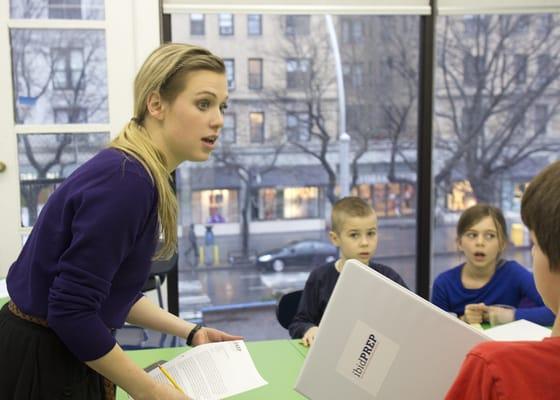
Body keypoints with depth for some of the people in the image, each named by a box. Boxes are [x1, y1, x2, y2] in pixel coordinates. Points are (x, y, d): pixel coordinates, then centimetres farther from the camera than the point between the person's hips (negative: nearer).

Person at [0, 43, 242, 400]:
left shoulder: (134, 173, 3)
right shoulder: (126, 180, -26)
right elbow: (72, 310, -27)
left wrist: (189, 331, 11)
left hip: (62, 352, 9)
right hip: (40, 363, -9)